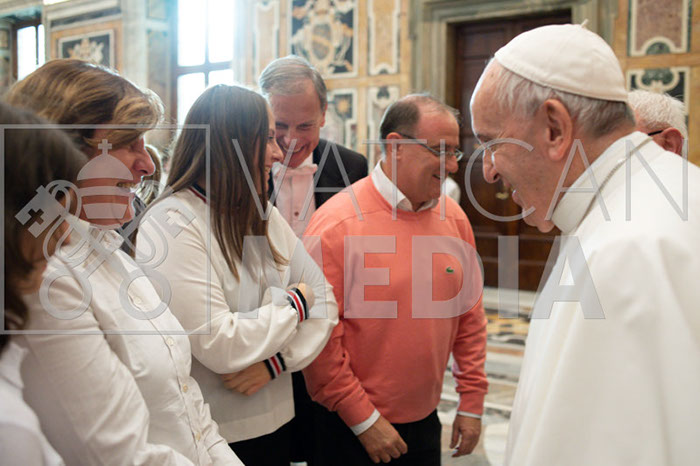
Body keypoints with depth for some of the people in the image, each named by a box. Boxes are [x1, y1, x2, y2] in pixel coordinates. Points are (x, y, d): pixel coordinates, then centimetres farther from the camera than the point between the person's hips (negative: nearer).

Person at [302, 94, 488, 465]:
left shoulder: (454, 218, 1)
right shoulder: (337, 225, -17)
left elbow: (470, 316, 6)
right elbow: (319, 334, -16)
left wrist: (471, 402, 7)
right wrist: (363, 418, -13)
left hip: (426, 421, 5)